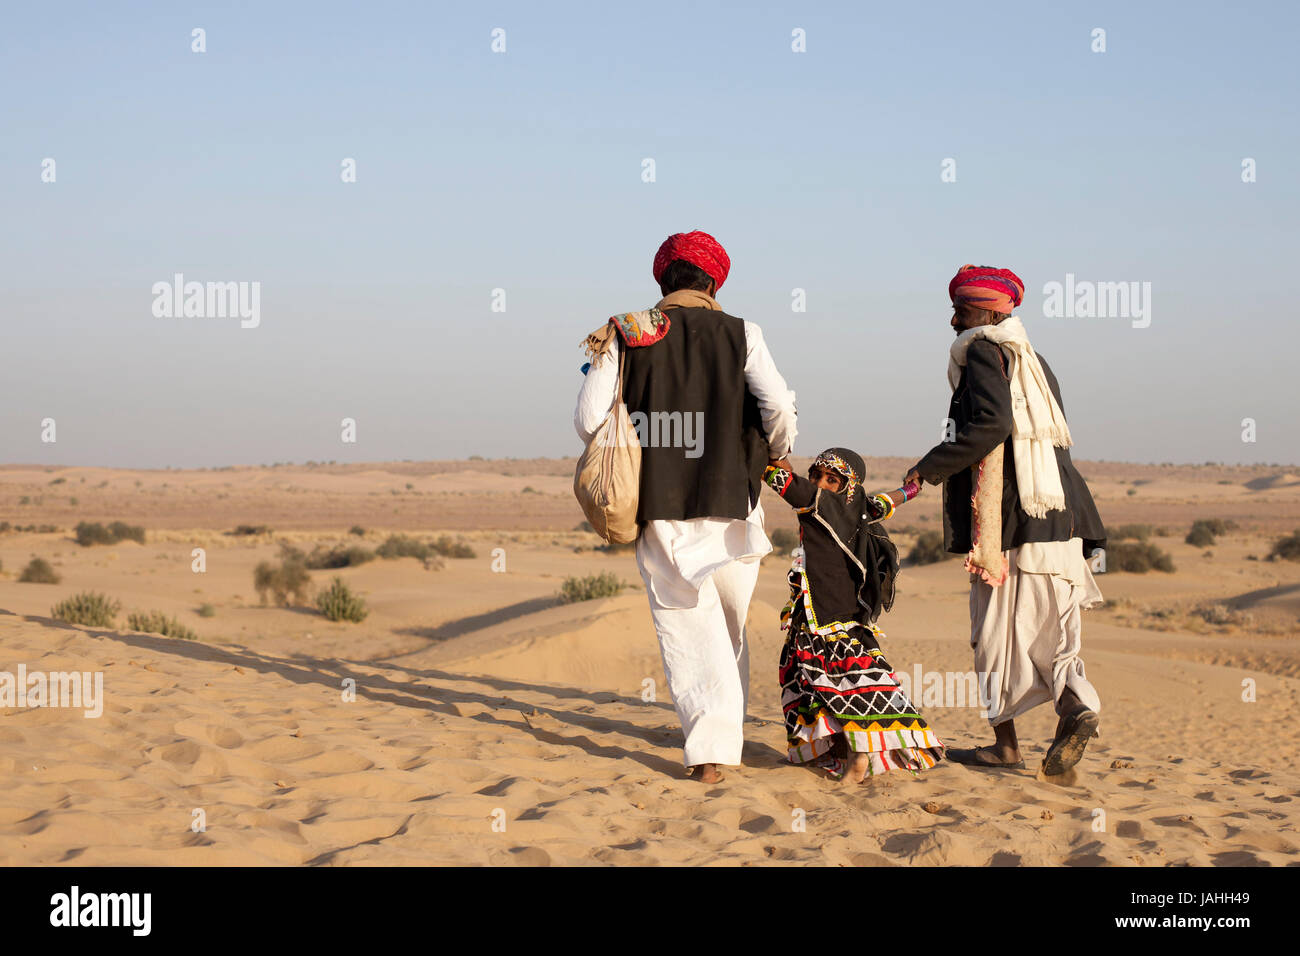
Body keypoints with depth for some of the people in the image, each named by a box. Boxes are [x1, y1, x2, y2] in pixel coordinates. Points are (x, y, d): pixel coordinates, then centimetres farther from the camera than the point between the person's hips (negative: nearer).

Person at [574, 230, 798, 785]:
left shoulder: (627, 335, 1)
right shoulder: (741, 335, 0)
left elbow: (589, 421, -4)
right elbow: (779, 407, -11)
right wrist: (776, 455, 10)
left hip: (659, 510, 0)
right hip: (731, 500, 1)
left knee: (687, 626, 2)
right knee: (730, 625, 18)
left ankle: (709, 748, -7)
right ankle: (726, 727, 28)